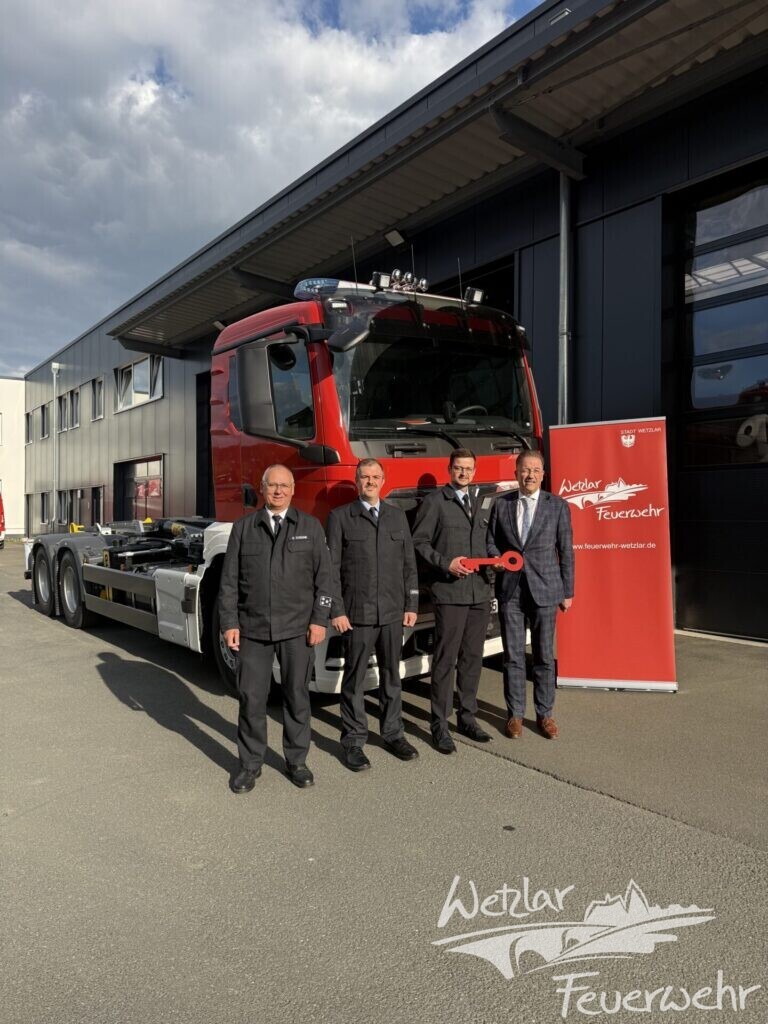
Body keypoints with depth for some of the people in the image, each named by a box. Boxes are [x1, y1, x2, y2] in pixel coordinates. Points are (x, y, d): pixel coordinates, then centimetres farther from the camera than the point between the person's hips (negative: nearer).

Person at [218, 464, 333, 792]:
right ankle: (250, 764, 21)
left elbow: (323, 576, 2)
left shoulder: (310, 526, 4)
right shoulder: (243, 528, 6)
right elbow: (229, 580, 4)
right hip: (253, 628, 1)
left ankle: (296, 760, 24)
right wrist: (229, 623, -1)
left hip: (297, 629, 0)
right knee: (251, 698, 6)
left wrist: (320, 620, -5)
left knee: (297, 696, 8)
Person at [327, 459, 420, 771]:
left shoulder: (397, 516, 10)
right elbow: (331, 568, -5)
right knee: (354, 679, 6)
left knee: (391, 675, 14)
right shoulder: (340, 517, -1)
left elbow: (409, 563, 10)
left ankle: (392, 733, 28)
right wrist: (336, 611, -10)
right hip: (357, 614, -3)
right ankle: (353, 741, 18)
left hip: (393, 613, 4)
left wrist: (411, 605, 5)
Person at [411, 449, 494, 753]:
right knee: (445, 659, -2)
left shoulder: (482, 503, 16)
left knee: (472, 658, 12)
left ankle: (467, 718, 25)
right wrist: (445, 564, -16)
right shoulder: (435, 502, -1)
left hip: (480, 592, 6)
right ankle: (439, 725, 8)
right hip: (449, 592, -6)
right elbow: (419, 541, -6)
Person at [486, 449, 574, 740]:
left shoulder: (558, 506, 1)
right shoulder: (501, 504, 5)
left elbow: (566, 551, 3)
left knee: (544, 655, 7)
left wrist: (568, 592, 2)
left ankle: (544, 714, 21)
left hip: (544, 590, -1)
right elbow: (490, 540, 11)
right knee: (513, 656, 7)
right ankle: (515, 714, 20)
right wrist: (496, 558, -11)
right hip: (509, 589, 1)